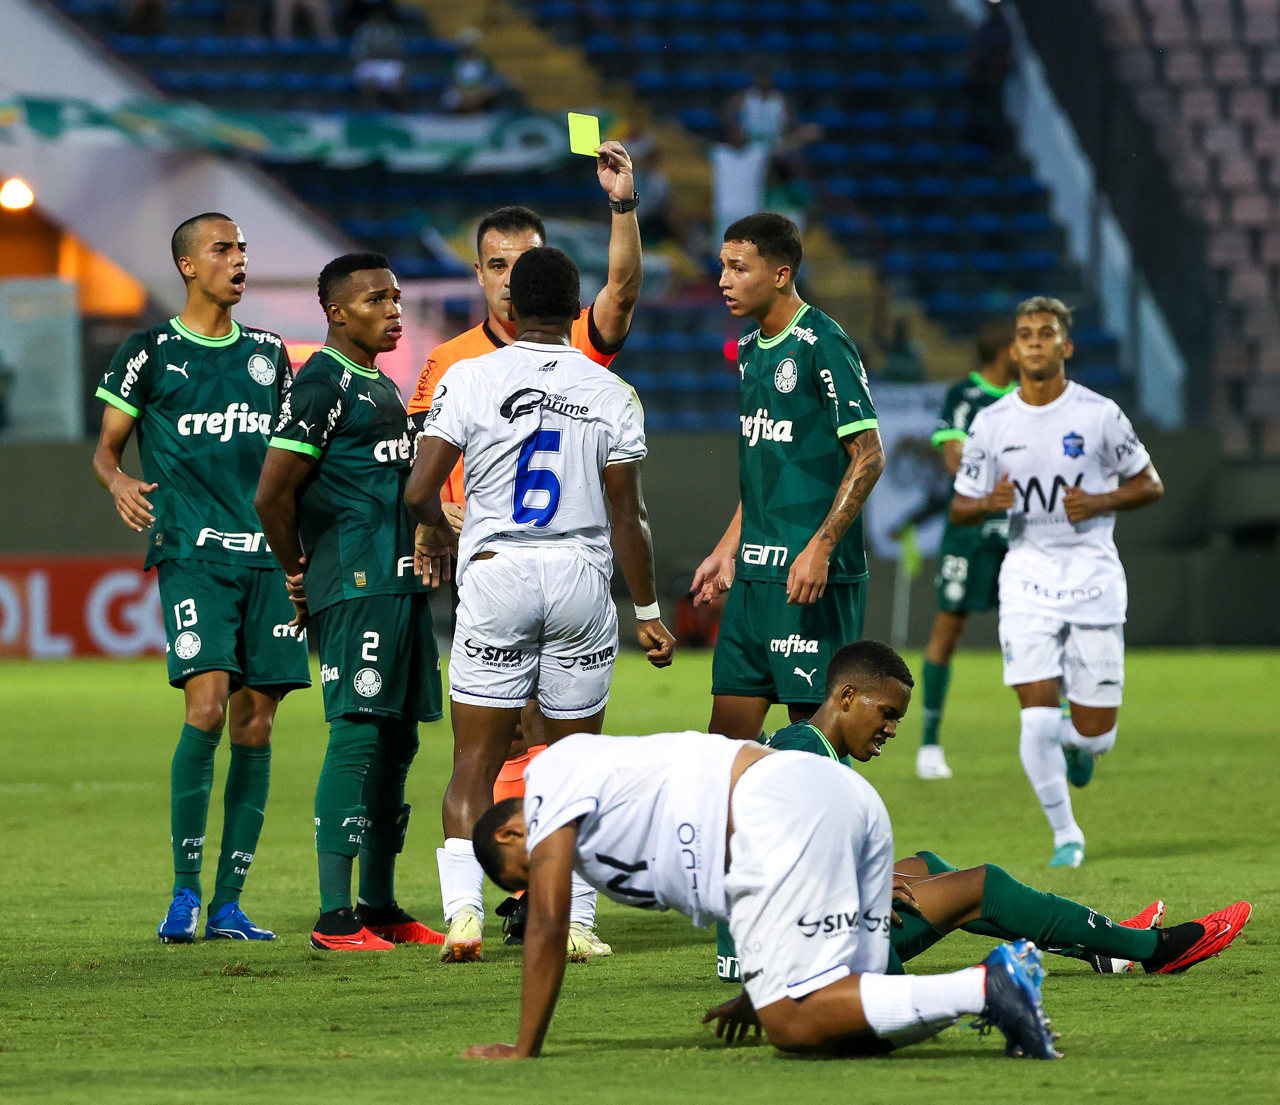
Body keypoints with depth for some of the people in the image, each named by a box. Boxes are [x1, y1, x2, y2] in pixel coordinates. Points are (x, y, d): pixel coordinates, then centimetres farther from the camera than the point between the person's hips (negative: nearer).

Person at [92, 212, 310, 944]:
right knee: (207, 705, -18)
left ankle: (229, 904, 5)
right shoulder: (151, 352, 4)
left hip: (270, 554, 4)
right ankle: (185, 890, -8)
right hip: (192, 553, -4)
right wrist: (120, 483, -15)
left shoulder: (268, 353, 16)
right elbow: (107, 447, 6)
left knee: (256, 724, 0)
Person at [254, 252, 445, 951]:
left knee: (397, 740, 10)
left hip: (400, 585, 10)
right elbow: (272, 495, -14)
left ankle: (380, 908, 17)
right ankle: (334, 919, -14)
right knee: (357, 736, -13)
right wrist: (301, 578, -2)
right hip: (354, 588, -10)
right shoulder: (325, 382, -10)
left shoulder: (382, 386, 20)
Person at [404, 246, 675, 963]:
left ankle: (464, 909, -10)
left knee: (476, 761, 4)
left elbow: (419, 489, -7)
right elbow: (628, 518, 1)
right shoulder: (611, 395, 0)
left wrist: (436, 527, 16)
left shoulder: (470, 380, -4)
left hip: (495, 578, -1)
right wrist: (649, 610, 11)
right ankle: (575, 920, 8)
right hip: (581, 580, 1)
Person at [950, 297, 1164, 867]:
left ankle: (1078, 744, 37)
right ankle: (1065, 836, 6)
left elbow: (1149, 484, 6)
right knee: (1038, 718, -11)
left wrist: (1101, 502, -13)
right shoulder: (991, 423, 1)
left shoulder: (1099, 414, -3)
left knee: (1095, 731, -2)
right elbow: (960, 507, 8)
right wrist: (990, 503, -15)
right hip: (1027, 577, 1)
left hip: (1093, 574, -1)